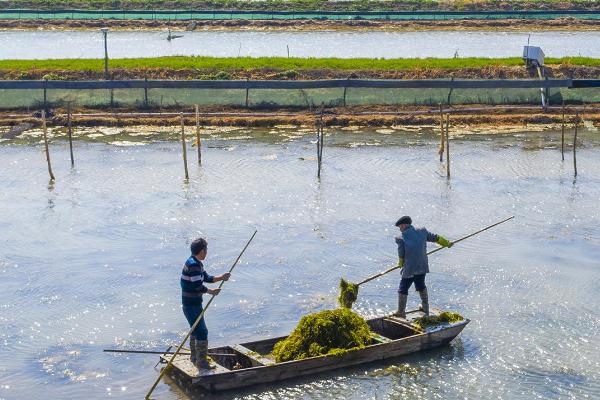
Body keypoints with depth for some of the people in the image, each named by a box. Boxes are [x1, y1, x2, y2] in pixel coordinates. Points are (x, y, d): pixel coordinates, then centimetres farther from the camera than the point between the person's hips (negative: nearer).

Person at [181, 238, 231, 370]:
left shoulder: (196, 263, 10)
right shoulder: (193, 264, -23)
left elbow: (206, 278, 15)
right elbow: (198, 286, -25)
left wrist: (221, 277, 4)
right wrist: (211, 292, -12)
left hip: (194, 303, 11)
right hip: (192, 305, -11)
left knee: (195, 329, 23)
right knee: (202, 332, -7)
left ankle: (194, 357, 36)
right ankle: (201, 362, -2)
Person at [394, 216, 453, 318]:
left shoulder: (401, 238, -14)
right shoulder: (422, 232, 1)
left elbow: (401, 255, -6)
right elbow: (436, 238, 14)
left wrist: (400, 264, 15)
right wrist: (447, 243, 31)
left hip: (409, 269, -6)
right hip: (422, 267, 6)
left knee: (403, 289, 7)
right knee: (421, 286, 27)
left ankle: (401, 313, 11)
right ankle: (425, 308, 38)